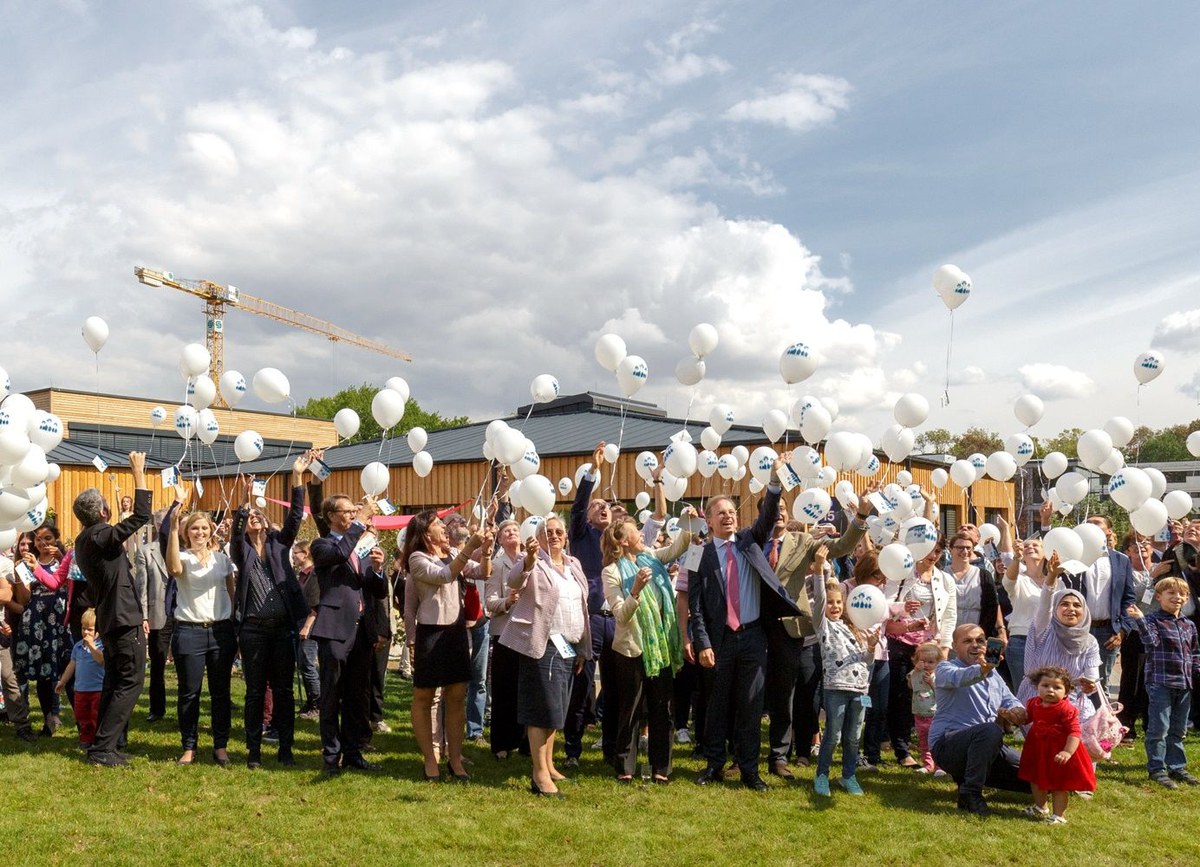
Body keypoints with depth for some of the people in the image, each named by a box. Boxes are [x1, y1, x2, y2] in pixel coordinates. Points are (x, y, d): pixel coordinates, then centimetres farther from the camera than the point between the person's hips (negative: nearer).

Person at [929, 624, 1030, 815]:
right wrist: (980, 670, -53)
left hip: (984, 746, 8)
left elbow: (1010, 700, 7)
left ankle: (966, 778, 15)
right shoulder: (945, 668, -6)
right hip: (947, 745, -8)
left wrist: (1016, 711, -20)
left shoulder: (992, 673, 19)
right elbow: (957, 678, -30)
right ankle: (970, 794, -25)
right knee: (990, 730, -35)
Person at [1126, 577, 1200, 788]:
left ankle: (1177, 767, 26)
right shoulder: (1153, 620, -7)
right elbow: (1151, 641, -24)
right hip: (1160, 682, -6)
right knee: (1159, 728, -4)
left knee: (1178, 730, 15)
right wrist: (1139, 620, -35)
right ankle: (1157, 769, 4)